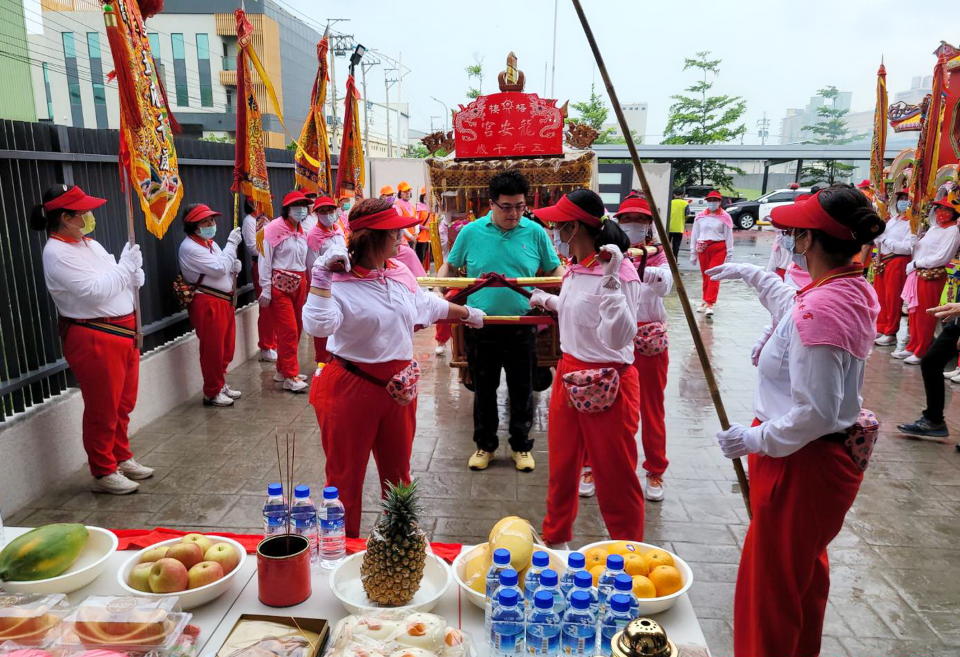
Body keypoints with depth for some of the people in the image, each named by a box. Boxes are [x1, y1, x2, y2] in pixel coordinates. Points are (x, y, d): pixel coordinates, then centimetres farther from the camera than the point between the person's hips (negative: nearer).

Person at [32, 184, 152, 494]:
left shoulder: (90, 244, 11)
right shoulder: (57, 253, -14)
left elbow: (118, 280, 14)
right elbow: (95, 291, -22)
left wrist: (133, 271, -7)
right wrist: (126, 265, -14)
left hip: (123, 332, 8)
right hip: (93, 338, -8)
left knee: (123, 404, 18)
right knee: (102, 409, 2)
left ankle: (122, 459, 34)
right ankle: (103, 473, 17)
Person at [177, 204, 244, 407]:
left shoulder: (210, 243, 16)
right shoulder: (190, 248, -13)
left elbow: (225, 270, 24)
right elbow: (219, 268, -20)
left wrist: (234, 267, 1)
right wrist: (232, 243, -13)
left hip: (224, 301, 9)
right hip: (207, 304, -9)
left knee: (226, 348, 15)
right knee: (212, 350, -1)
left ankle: (221, 384, 30)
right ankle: (212, 393, 11)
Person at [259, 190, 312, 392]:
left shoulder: (302, 232, 11)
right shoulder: (274, 229, -9)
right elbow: (265, 260, -10)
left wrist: (306, 284, 10)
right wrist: (266, 290, -12)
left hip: (299, 283, 7)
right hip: (281, 284, -7)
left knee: (296, 329, 10)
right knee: (288, 330, -7)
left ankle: (282, 370, 23)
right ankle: (290, 377, -2)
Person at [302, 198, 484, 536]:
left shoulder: (400, 273, 5)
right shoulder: (339, 282, -16)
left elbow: (428, 304, 23)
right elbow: (318, 325, -32)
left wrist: (468, 314, 35)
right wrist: (321, 276, -34)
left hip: (399, 387, 7)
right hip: (352, 389, -7)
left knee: (397, 472, 22)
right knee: (345, 476, 7)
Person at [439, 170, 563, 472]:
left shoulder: (535, 232, -2)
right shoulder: (471, 232, -2)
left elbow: (554, 270, 8)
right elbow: (449, 268, 10)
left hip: (521, 326, 0)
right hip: (480, 325, 0)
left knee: (522, 390, 12)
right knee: (484, 389, 14)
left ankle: (522, 445, 30)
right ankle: (485, 444, 32)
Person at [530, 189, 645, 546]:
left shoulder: (620, 272, -21)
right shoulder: (575, 268, 4)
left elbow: (619, 338, -29)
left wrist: (612, 284, -38)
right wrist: (548, 301, 32)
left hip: (606, 383, -8)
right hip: (568, 374, 9)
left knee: (615, 476, 8)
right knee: (561, 466, 22)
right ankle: (555, 537, 42)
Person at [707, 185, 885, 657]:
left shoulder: (820, 309, -30)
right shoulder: (856, 289, -1)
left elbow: (814, 414, -30)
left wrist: (752, 440, -19)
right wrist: (754, 275, 27)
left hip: (801, 463, -10)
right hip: (836, 454, 10)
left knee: (772, 582, 9)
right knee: (806, 569, 29)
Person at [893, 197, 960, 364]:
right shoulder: (933, 228, 17)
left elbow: (941, 257, -15)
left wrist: (916, 263, -9)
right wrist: (913, 266, 1)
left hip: (933, 276, -7)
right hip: (917, 274, 7)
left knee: (925, 315, -3)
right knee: (914, 312, 11)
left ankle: (921, 352, 5)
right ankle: (912, 347, 21)